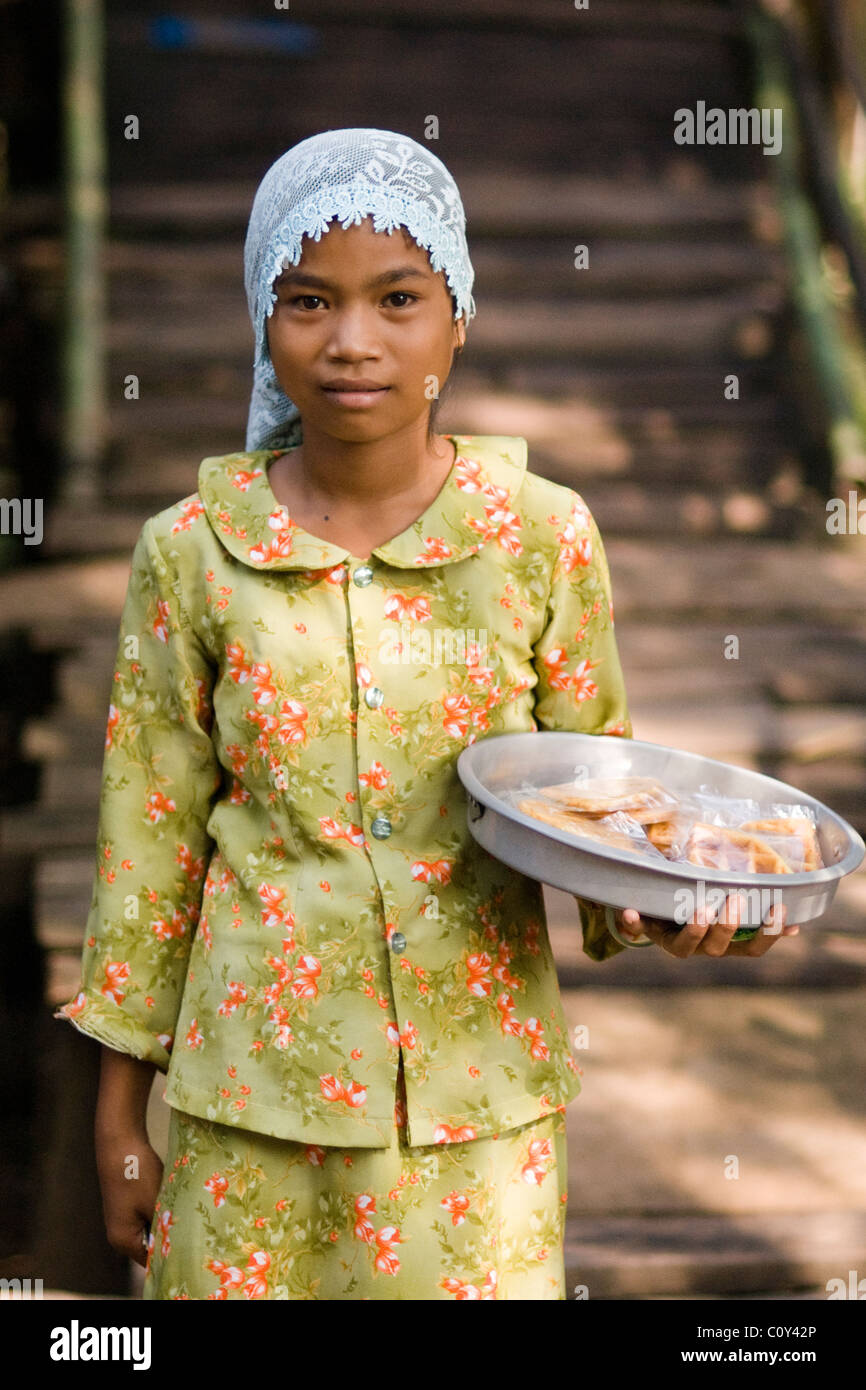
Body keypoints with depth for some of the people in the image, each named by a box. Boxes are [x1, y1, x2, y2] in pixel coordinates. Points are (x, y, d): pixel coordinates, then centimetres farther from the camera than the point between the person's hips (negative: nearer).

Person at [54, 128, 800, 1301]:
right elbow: (150, 838, 2)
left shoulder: (543, 536, -4)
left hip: (479, 1078, 0)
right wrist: (120, 1112, 5)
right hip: (251, 1081, 0)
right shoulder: (192, 552, -4)